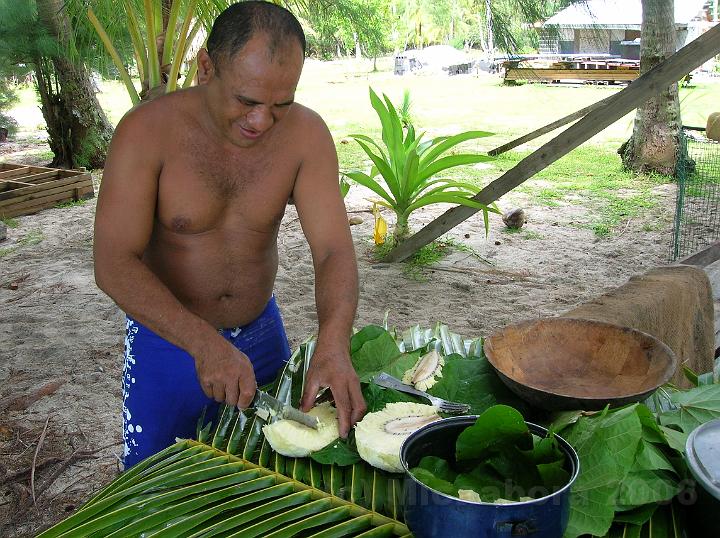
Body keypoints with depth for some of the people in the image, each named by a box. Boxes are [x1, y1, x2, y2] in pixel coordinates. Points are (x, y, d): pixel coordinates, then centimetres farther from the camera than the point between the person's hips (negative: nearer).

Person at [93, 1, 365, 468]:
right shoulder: (148, 131, -22)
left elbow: (334, 249, -21)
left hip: (261, 330, 3)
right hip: (167, 338, -2)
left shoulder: (306, 133, -15)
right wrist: (205, 343, -39)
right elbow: (113, 265, -26)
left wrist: (334, 344, -39)